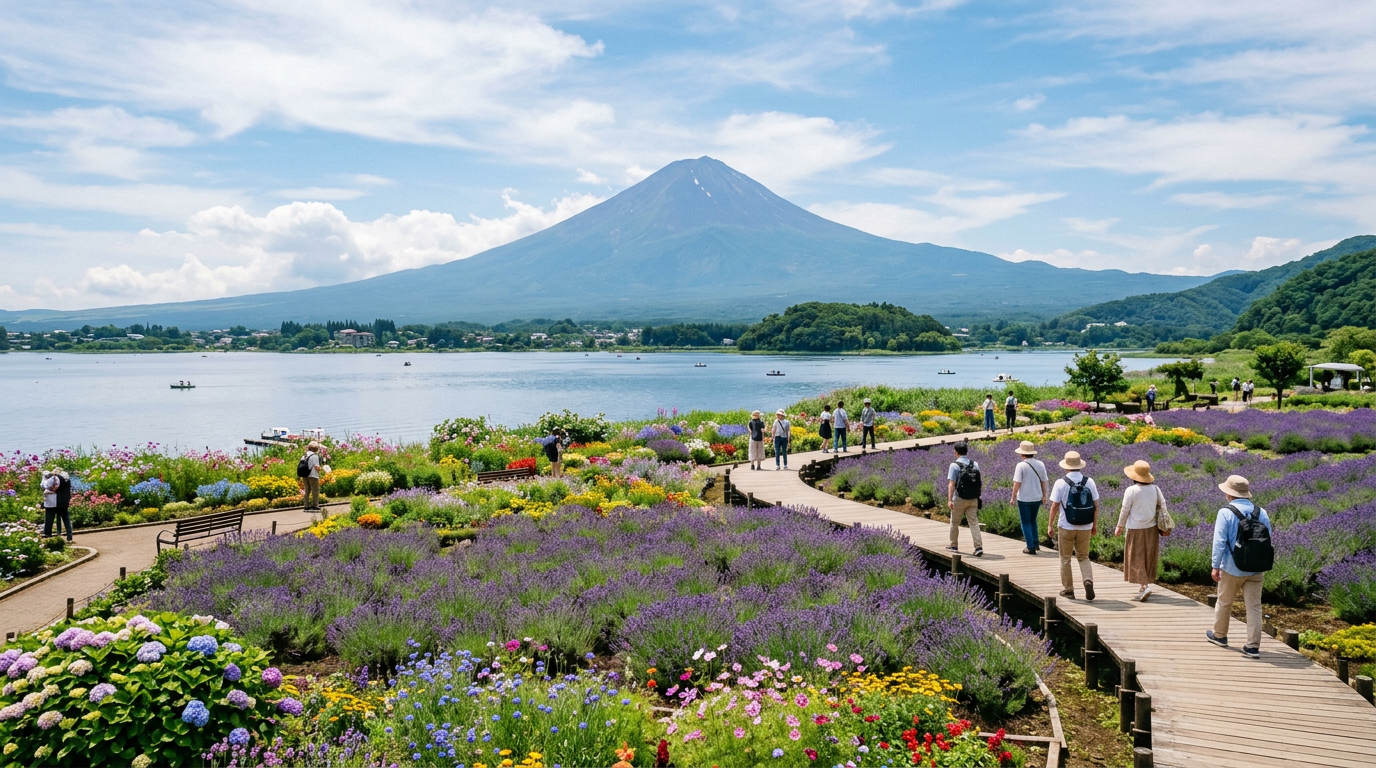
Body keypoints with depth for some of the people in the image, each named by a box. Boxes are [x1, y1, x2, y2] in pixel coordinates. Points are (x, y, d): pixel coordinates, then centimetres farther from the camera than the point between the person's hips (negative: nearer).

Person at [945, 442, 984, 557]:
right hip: (973, 499, 4)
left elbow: (951, 483, -18)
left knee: (955, 523, 14)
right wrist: (978, 492, 24)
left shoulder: (955, 465, -10)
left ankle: (954, 545, 27)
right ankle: (978, 547, -11)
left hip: (959, 499, -4)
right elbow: (979, 482, 9)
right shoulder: (975, 464, 5)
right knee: (974, 523, 1)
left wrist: (949, 499, -22)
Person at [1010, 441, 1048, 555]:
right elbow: (1044, 482, 5)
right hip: (1037, 498, 5)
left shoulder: (1021, 465, -15)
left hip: (1024, 499, -5)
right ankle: (1035, 543, 27)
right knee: (1033, 520, 25)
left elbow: (1017, 483, -15)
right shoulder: (1040, 465, -1)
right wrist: (1044, 496, 17)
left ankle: (1031, 548, 4)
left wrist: (1013, 497, -5)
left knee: (1026, 523, 6)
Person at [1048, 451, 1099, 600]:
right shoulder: (1089, 482, -1)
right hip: (1085, 527, 3)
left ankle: (1068, 589, 16)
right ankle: (1088, 580, -8)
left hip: (1066, 527, -3)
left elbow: (1054, 506, -9)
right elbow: (1096, 505, 2)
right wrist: (1095, 524, 13)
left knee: (1065, 559, 11)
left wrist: (1050, 525, 0)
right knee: (1084, 557, 16)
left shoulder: (1061, 483, -10)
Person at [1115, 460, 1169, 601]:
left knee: (1136, 558, 0)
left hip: (1136, 529, -5)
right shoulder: (1155, 489, -1)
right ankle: (1146, 583, 25)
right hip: (1152, 528, 5)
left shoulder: (1131, 491, -15)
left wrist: (1119, 526, 3)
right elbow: (1162, 506, 3)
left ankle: (1144, 586, -11)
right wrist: (1164, 526, 14)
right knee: (1149, 557, 16)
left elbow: (1125, 510, -10)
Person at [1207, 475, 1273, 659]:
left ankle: (1219, 635, 33)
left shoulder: (1226, 512, -13)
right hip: (1256, 570, 4)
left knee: (1224, 602, 16)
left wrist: (1215, 566, -8)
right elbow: (1268, 540, 8)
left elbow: (1220, 542, -15)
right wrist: (1263, 565, 18)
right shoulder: (1261, 513, 2)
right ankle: (1253, 646, 3)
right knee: (1254, 606, 5)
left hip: (1232, 569, -3)